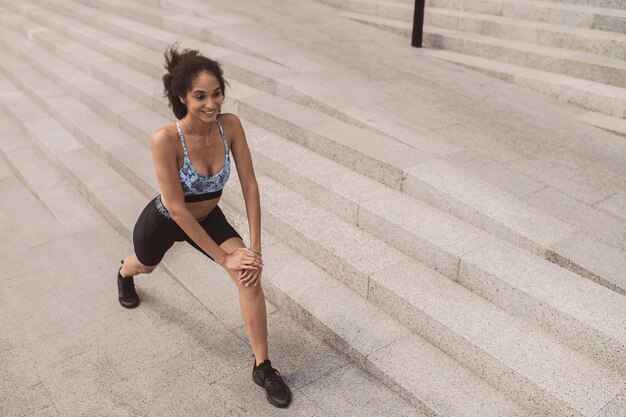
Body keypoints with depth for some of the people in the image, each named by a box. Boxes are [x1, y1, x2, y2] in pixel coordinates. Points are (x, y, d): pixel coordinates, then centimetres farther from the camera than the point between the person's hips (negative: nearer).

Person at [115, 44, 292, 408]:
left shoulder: (230, 125, -25)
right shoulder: (165, 139, -37)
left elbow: (250, 185, -20)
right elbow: (177, 207, -33)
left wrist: (255, 246, -23)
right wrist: (223, 257, -30)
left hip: (208, 217, 2)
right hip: (165, 220, -2)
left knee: (249, 273, -21)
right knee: (145, 266, 31)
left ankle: (263, 367, -6)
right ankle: (125, 274, 72)